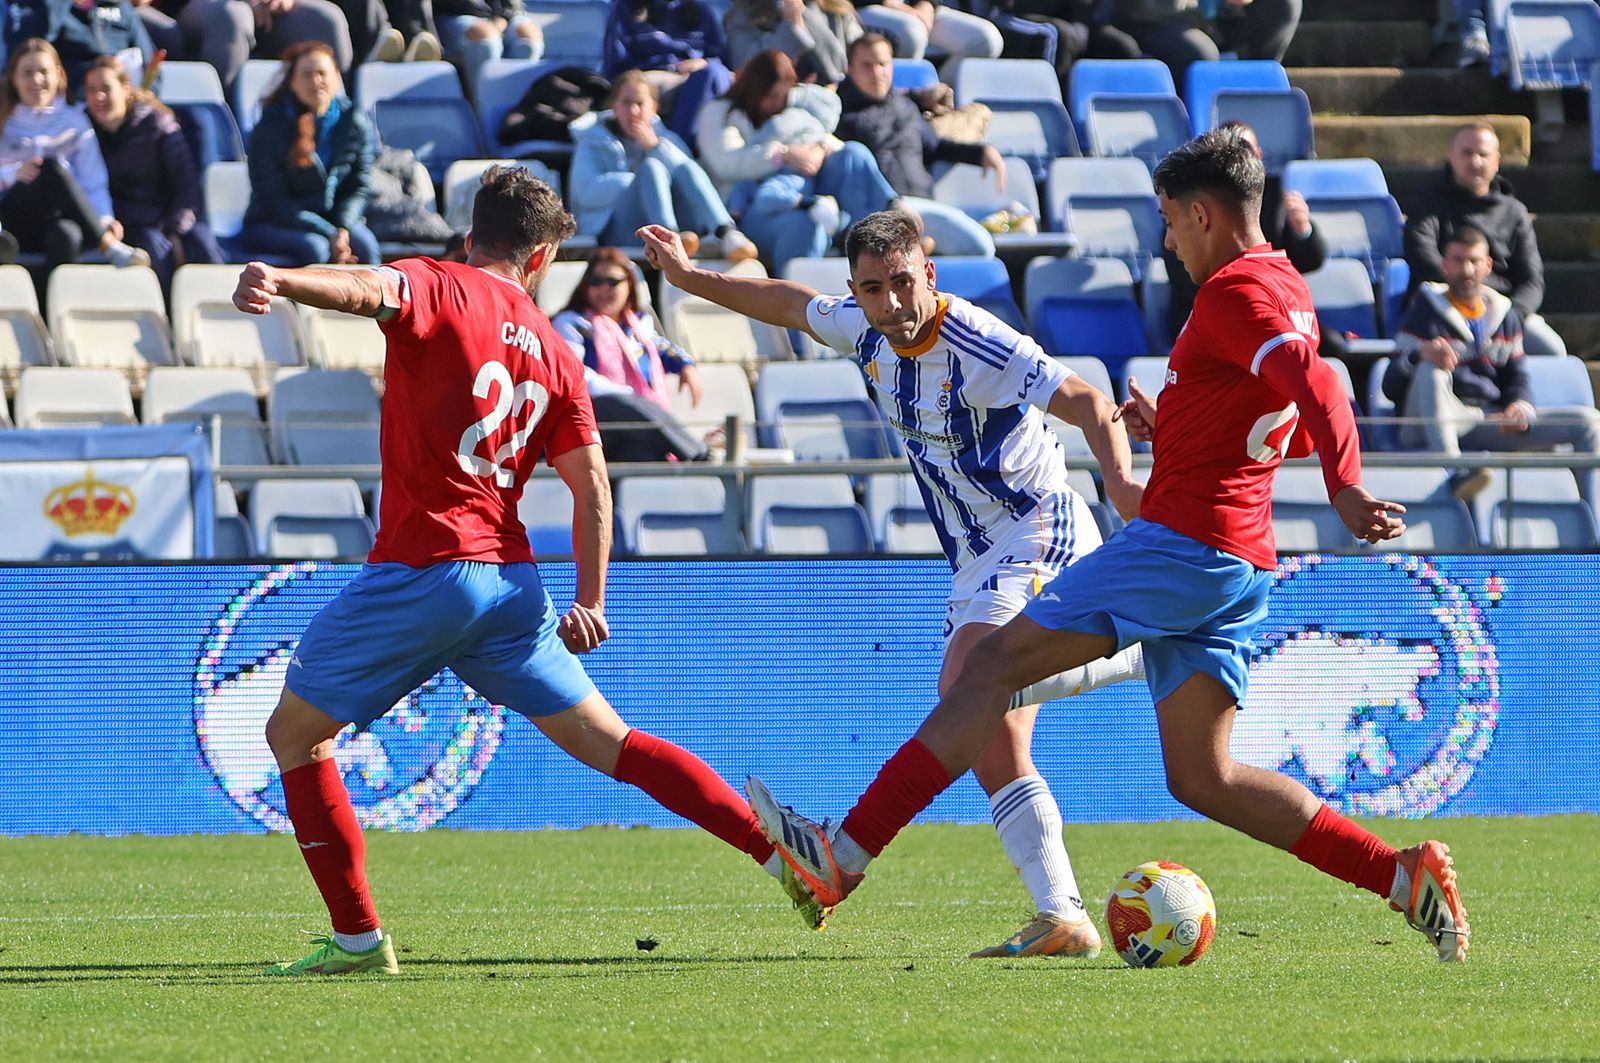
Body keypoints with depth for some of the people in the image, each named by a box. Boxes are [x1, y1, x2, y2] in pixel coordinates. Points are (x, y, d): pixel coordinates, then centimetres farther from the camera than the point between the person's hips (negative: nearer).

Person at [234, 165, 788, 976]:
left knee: (293, 732, 9)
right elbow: (591, 484, 13)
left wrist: (276, 280, -43)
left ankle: (358, 937, 4)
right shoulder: (553, 352, 15)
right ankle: (779, 848, 8)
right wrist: (589, 603, 16)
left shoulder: (437, 289, -1)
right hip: (511, 575, 5)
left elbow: (368, 290, -24)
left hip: (423, 566, -5)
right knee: (605, 742, 13)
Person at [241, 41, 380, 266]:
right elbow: (272, 199, -14)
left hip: (334, 217, 3)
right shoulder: (269, 129, -12)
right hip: (272, 225, -3)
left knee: (364, 244, -28)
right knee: (315, 248, -34)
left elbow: (359, 188, 3)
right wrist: (329, 234, -22)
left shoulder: (355, 123, 0)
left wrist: (343, 229, -18)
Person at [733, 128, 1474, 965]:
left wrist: (1346, 490, -39)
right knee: (1201, 777, 7)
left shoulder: (1233, 291, -10)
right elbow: (1299, 429, 31)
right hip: (1240, 562, 9)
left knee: (996, 662, -7)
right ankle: (1404, 877, -2)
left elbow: (1318, 390, -26)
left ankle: (846, 855, -12)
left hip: (1181, 542, -9)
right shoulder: (1287, 293, 19)